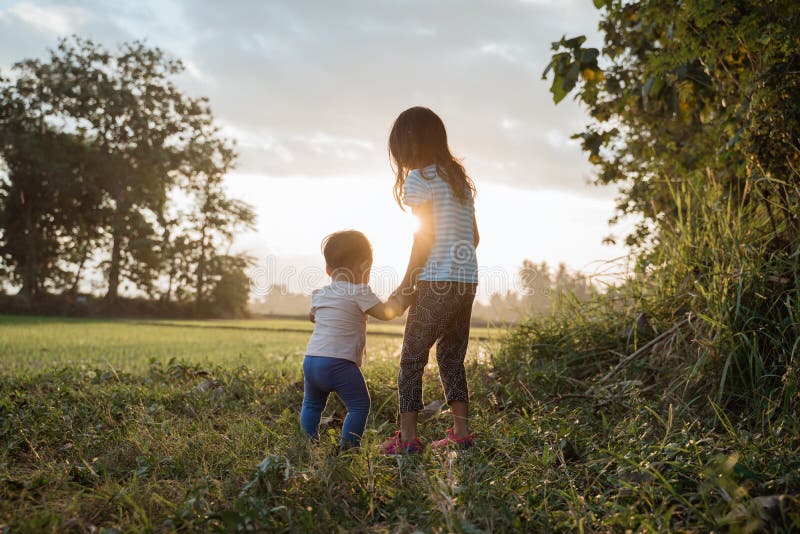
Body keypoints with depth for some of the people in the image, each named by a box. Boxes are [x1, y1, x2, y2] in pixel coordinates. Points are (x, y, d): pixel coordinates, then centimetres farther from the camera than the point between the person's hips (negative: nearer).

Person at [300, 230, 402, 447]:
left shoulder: (320, 294, 16)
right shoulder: (360, 293, -5)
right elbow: (386, 313, -3)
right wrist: (398, 303, 15)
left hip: (311, 358, 7)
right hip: (339, 362, -7)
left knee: (312, 405, 21)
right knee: (359, 405, 4)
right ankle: (348, 444, -1)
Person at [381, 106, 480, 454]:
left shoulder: (419, 177, -4)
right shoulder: (458, 176, 18)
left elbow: (425, 235, -11)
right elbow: (474, 236, 17)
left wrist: (406, 285, -6)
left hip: (437, 282, -8)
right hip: (468, 281, 8)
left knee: (412, 357, -1)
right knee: (452, 358, 14)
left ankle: (407, 438, -1)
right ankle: (461, 434, 13)